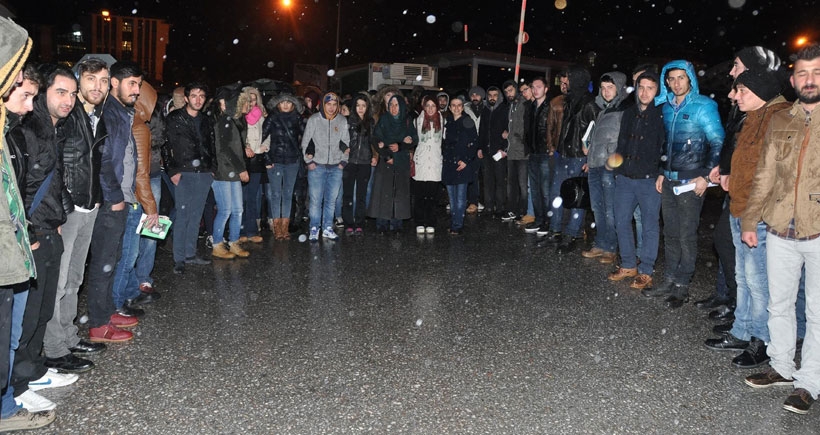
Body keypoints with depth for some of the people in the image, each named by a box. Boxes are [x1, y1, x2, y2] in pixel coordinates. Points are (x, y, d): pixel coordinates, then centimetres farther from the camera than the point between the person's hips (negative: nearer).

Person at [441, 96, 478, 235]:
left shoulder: (467, 122, -1)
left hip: (462, 164, -6)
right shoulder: (448, 124, 15)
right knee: (452, 197, 10)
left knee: (460, 197, -6)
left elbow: (474, 143, -6)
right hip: (448, 165, 6)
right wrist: (444, 157, 8)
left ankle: (457, 226, -4)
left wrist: (466, 160, -13)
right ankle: (453, 223, 18)